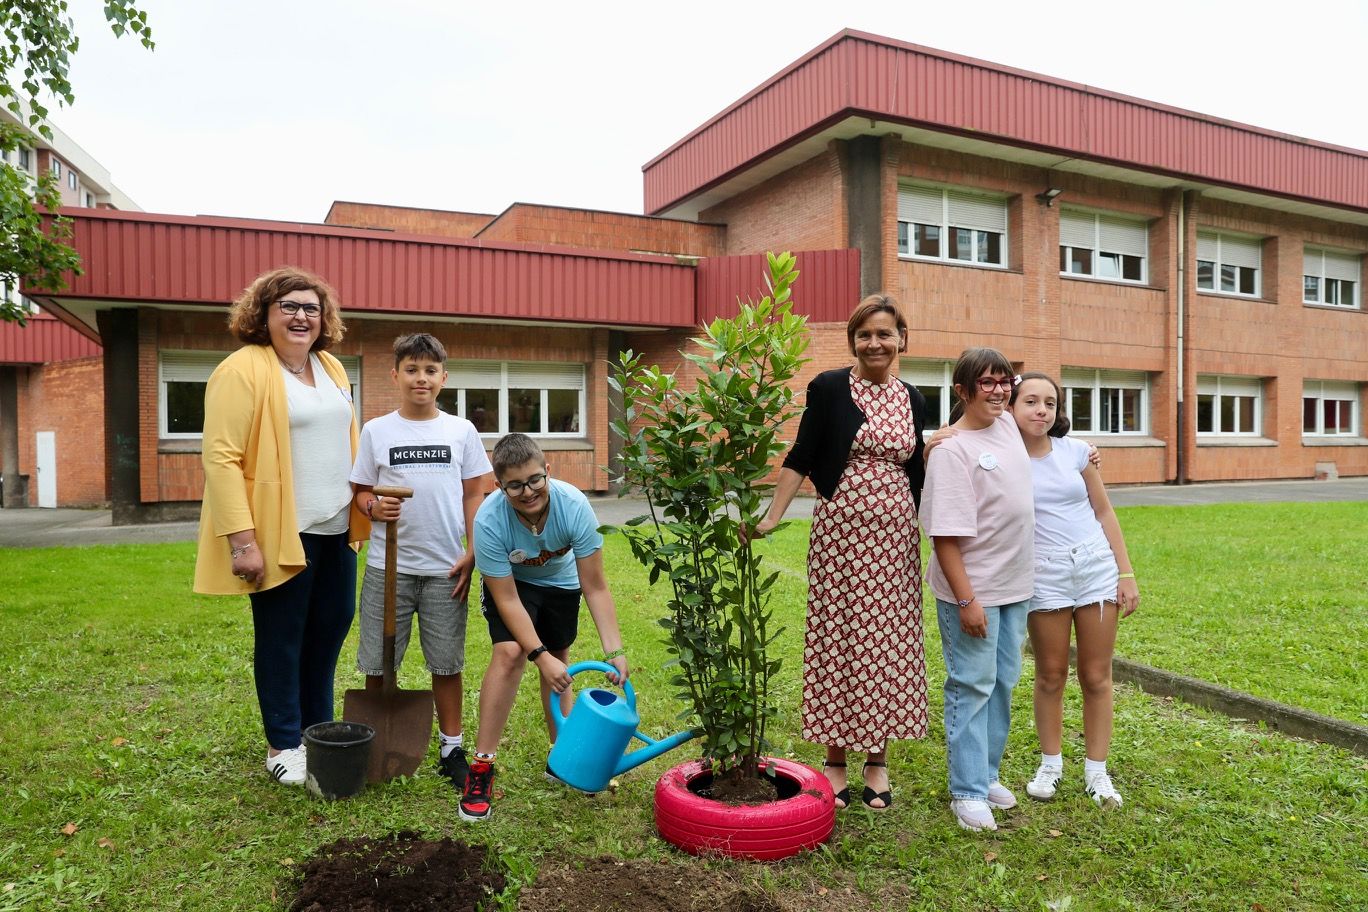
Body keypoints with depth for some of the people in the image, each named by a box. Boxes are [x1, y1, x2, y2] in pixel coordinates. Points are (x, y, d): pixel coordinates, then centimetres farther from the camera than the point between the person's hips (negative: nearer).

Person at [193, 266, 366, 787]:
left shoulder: (332, 369, 13)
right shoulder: (242, 370, -11)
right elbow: (222, 457, -16)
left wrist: (365, 503, 13)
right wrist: (241, 539, -21)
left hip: (336, 530, 7)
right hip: (280, 532, -7)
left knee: (331, 627, 15)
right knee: (281, 638, 5)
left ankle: (317, 729, 32)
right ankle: (283, 745, 21)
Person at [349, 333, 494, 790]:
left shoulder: (462, 431, 4)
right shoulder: (376, 430, 3)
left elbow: (474, 495, 6)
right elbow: (360, 490, 7)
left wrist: (472, 552, -1)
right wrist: (373, 507, -16)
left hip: (445, 567, 0)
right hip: (388, 566, 0)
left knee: (447, 663, 9)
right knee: (377, 664, 8)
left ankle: (452, 748, 22)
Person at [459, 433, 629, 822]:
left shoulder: (574, 506, -35)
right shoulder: (489, 521, -38)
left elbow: (595, 587, -29)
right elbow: (508, 599, -30)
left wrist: (615, 650, -34)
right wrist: (540, 656, -38)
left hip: (560, 582, 2)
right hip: (510, 582, -2)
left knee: (559, 662, 11)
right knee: (509, 652, -25)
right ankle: (481, 766, -13)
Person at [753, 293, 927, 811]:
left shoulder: (912, 400, 10)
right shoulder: (829, 388, -3)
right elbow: (800, 457, -7)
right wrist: (772, 516, -14)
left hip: (896, 536, 4)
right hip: (841, 531, -4)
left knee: (890, 643, 7)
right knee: (838, 639, 2)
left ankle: (877, 760, 22)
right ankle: (835, 760, 17)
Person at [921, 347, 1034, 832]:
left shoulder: (1007, 424, 4)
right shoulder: (951, 450, -19)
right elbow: (945, 535, -21)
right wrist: (965, 599, -23)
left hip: (1015, 584, 8)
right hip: (972, 589, -8)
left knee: (1003, 683, 16)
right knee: (972, 686, 1)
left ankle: (986, 774, 31)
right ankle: (967, 791, 13)